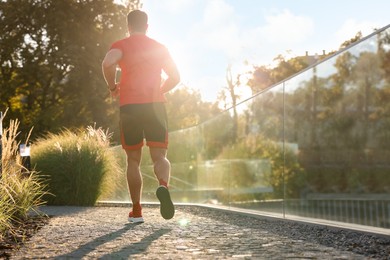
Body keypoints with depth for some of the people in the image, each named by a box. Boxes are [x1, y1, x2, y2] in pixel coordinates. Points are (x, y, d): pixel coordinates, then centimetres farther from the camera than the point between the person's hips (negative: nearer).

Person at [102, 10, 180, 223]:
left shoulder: (121, 45, 5)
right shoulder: (160, 48, 15)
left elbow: (107, 63, -16)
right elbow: (175, 78, 14)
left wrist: (112, 87, 0)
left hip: (129, 106, -1)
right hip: (156, 105, 1)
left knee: (133, 160, 9)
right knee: (159, 156, 2)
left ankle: (136, 211, 8)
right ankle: (163, 185, -32)